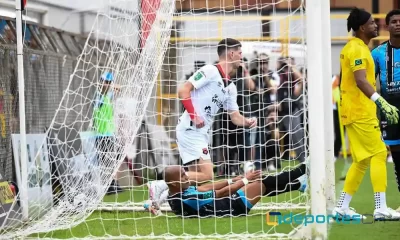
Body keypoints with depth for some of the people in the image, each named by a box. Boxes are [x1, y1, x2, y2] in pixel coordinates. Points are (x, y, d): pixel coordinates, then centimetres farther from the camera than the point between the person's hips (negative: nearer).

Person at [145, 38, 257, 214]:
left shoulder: (231, 87, 17)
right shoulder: (210, 71, -9)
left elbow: (235, 116, 18)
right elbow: (183, 90, -14)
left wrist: (248, 122, -3)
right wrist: (193, 115, -20)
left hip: (202, 134, 9)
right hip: (190, 131, -9)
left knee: (196, 176, 7)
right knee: (207, 175, -16)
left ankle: (160, 195, 9)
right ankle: (161, 185, -12)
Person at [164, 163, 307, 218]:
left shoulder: (178, 193, -5)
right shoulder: (188, 199, -34)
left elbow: (206, 188, 6)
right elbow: (223, 193, -26)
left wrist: (233, 180, 7)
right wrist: (246, 179, -14)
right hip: (235, 206, -9)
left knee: (258, 183, 16)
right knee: (265, 182, 2)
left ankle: (298, 184, 31)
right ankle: (301, 171, 25)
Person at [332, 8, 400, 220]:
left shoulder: (356, 47, 17)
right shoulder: (357, 49, -14)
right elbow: (360, 80, -27)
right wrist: (381, 102, -37)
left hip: (357, 112, 10)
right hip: (360, 112, -10)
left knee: (362, 161, 12)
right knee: (379, 154, -11)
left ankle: (342, 208, 13)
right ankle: (381, 208, -14)